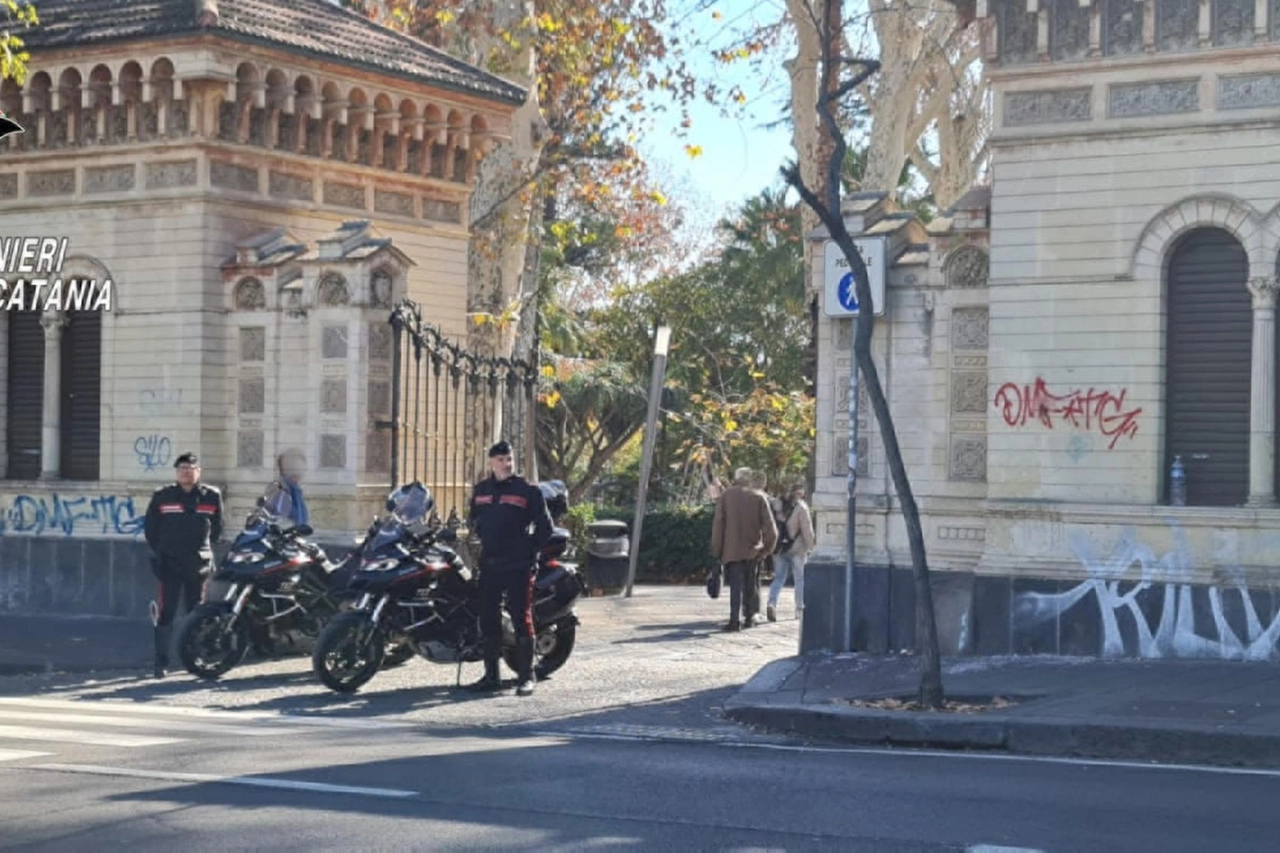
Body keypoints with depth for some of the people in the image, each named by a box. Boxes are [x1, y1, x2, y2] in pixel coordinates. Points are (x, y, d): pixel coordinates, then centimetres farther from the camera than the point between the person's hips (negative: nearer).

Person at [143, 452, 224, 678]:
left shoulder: (212, 496, 4)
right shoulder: (161, 496, -1)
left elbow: (216, 529, 16)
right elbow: (150, 528, 8)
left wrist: (206, 551, 12)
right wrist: (158, 552, 7)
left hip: (198, 564, 2)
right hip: (169, 564, -2)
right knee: (166, 614, -6)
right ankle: (161, 662, -3)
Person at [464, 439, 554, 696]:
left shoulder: (528, 490, -2)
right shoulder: (481, 490, 12)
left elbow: (544, 526, 0)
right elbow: (474, 520, 28)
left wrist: (530, 550, -2)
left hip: (519, 566, -5)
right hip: (489, 564, 5)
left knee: (522, 618, -6)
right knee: (488, 619, 7)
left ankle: (526, 676, -2)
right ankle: (491, 675, 15)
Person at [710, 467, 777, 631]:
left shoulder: (726, 496, -2)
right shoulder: (759, 497, -1)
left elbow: (718, 524, -3)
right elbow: (770, 527, -5)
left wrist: (717, 550, 3)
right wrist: (767, 547, 7)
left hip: (732, 549, -1)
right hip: (752, 550, 1)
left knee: (735, 585, -1)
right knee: (750, 584, 16)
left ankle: (734, 619, -12)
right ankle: (749, 617, 22)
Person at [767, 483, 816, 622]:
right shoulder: (801, 507, -10)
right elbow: (807, 530, -12)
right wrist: (811, 547, -2)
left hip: (780, 548, 4)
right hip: (797, 549, -4)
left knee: (779, 578, 7)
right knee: (800, 579, 9)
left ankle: (771, 603, -13)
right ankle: (800, 609, 12)